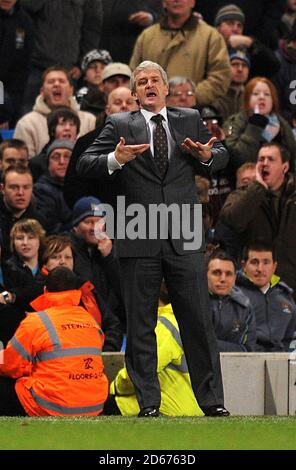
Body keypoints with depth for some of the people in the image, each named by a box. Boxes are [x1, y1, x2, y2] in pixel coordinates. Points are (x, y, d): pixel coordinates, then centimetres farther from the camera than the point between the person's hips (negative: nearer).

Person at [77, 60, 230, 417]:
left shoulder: (189, 120, 13)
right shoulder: (119, 125, 6)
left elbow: (221, 154, 19)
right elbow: (84, 165, 0)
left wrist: (206, 155, -6)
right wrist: (115, 160, -20)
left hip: (183, 240, 1)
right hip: (139, 241, -1)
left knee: (198, 321, 2)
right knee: (140, 325, 3)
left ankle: (212, 401, 7)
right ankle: (148, 404, 9)